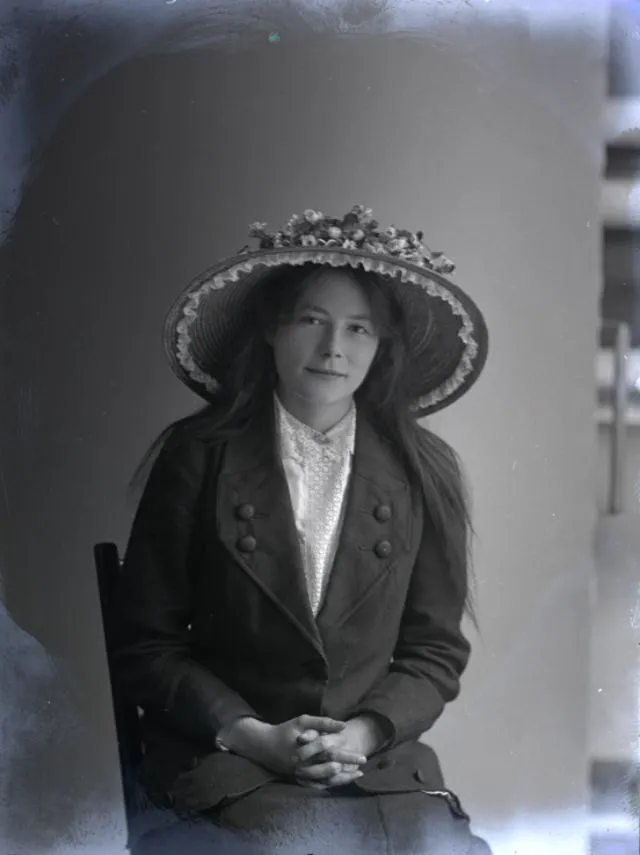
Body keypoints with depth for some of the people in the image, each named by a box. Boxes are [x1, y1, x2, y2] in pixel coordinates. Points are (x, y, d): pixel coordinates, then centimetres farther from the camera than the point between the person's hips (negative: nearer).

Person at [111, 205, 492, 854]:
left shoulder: (422, 473, 5)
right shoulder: (198, 456, -1)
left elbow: (435, 650, 9)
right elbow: (147, 647, 1)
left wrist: (364, 733, -9)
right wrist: (253, 735, -11)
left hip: (378, 757, 3)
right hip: (225, 759, -2)